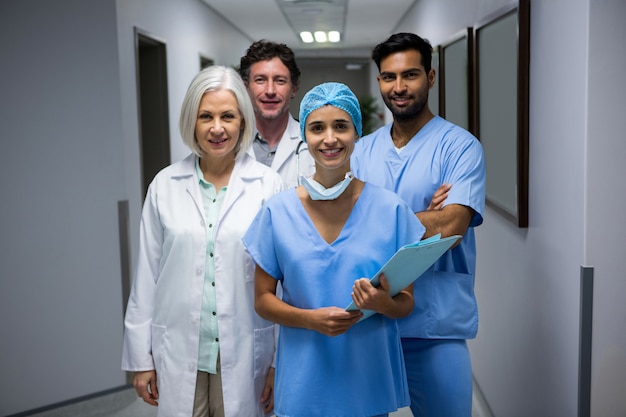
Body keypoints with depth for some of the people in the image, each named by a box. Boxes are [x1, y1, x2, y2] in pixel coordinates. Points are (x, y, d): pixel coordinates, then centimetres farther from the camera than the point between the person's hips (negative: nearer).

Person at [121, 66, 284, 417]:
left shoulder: (268, 185, -6)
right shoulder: (165, 185, 1)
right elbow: (148, 274, 5)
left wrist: (280, 361, -2)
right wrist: (141, 358, 6)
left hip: (243, 353, -1)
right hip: (178, 353, 2)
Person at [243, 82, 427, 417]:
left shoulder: (390, 209, -5)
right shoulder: (277, 212, -3)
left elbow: (407, 302, 1)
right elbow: (263, 299, 2)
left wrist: (383, 303, -21)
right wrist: (311, 319, -16)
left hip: (369, 376, 0)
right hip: (304, 381, 0)